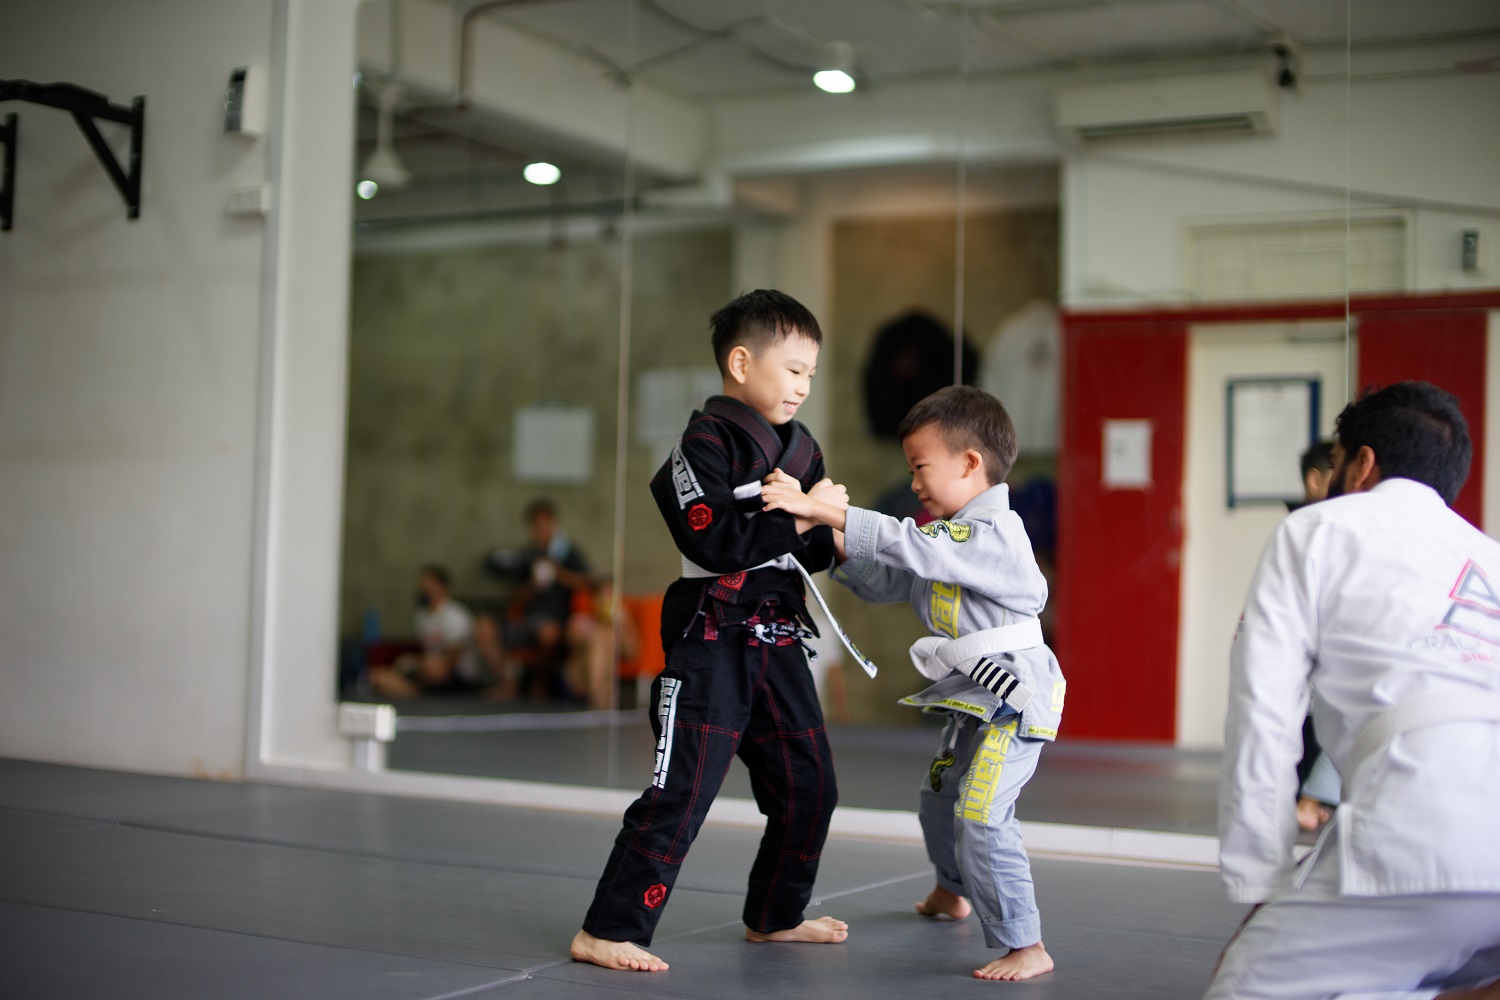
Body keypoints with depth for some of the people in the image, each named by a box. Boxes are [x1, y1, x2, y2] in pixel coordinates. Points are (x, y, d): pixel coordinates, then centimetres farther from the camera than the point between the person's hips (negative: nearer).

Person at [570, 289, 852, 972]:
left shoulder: (801, 449, 13)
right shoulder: (707, 441, -11)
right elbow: (714, 542, -23)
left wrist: (837, 536, -5)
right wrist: (797, 521, -18)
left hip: (777, 640, 8)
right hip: (713, 640, -8)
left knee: (809, 784, 14)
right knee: (682, 790, -10)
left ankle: (775, 916, 32)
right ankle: (606, 931, -1)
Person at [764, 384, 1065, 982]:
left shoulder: (995, 533, -21)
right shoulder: (952, 537, 11)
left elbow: (909, 545, -32)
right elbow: (888, 583, 15)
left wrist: (822, 510, -34)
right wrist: (837, 547, -1)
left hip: (1013, 696, -10)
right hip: (972, 700, 10)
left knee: (980, 817, -20)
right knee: (938, 803, 26)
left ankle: (1024, 946, -11)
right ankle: (953, 893, 53)